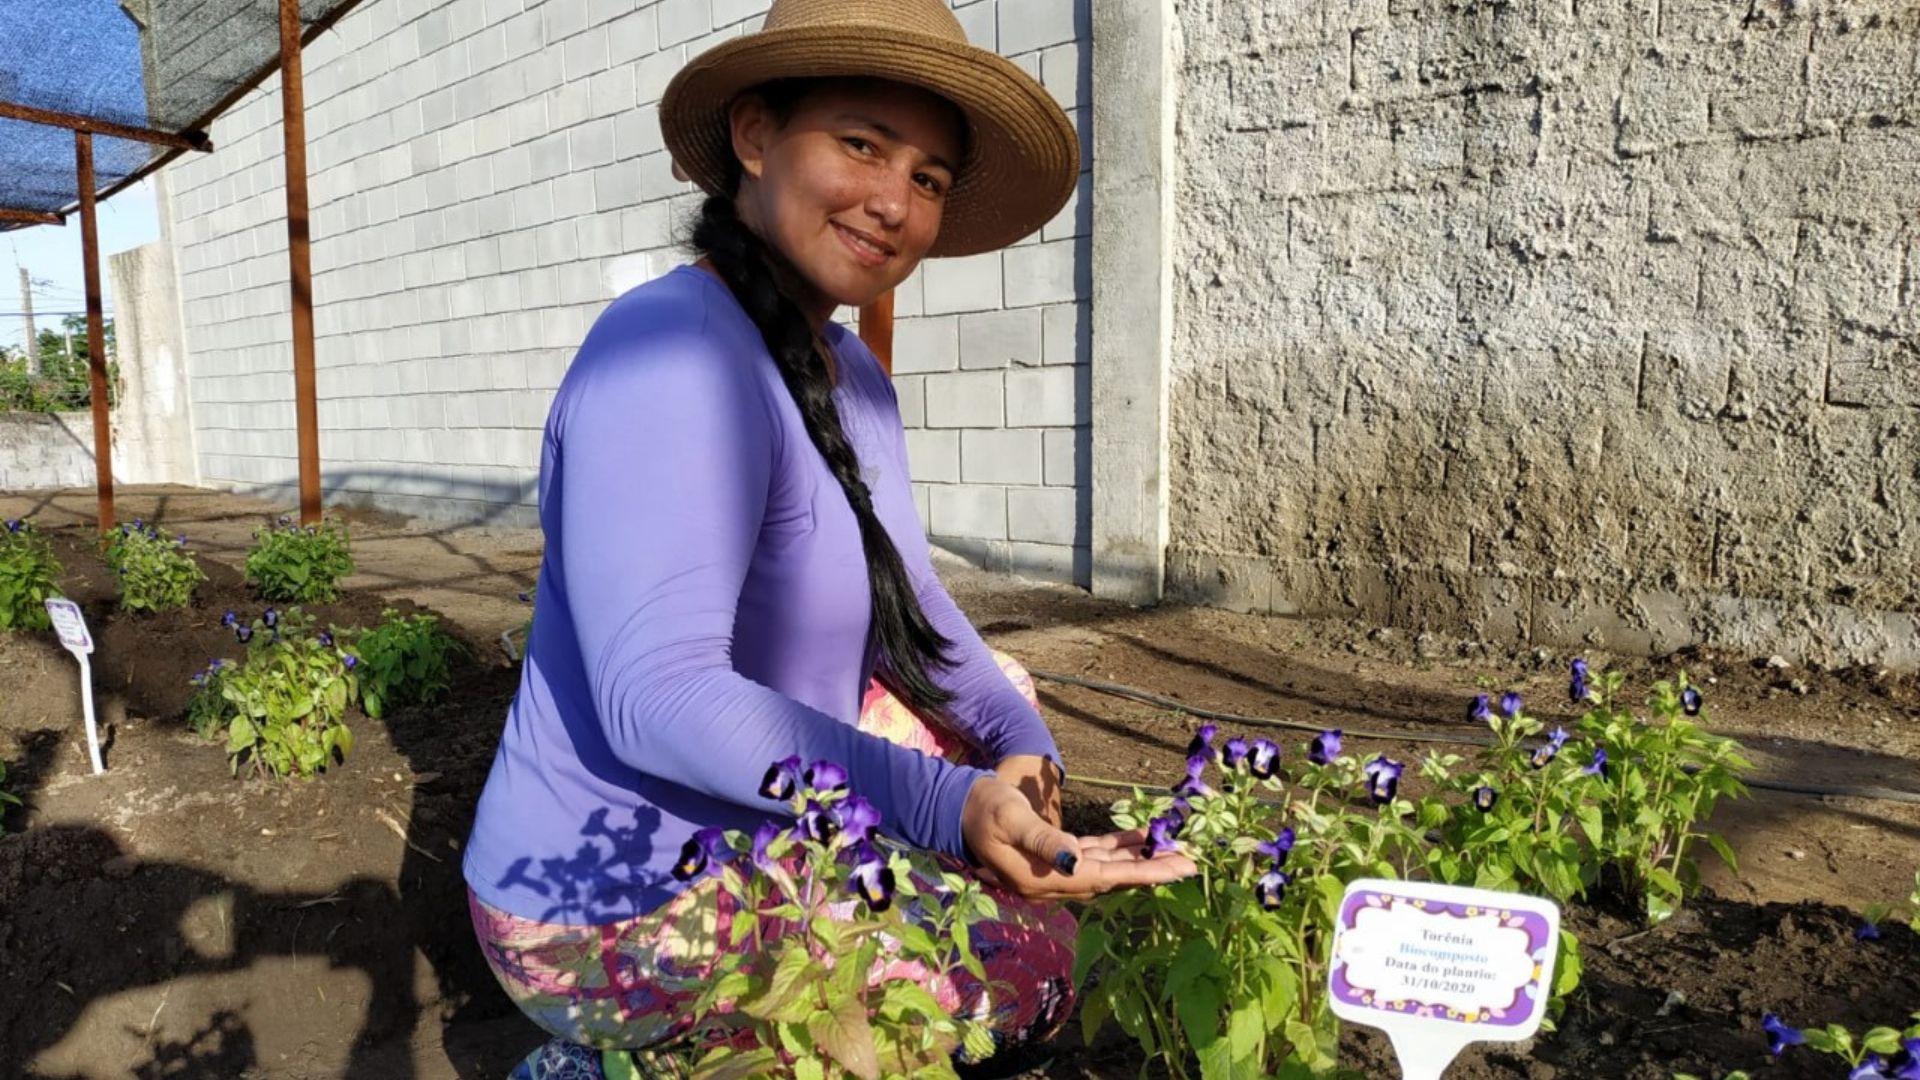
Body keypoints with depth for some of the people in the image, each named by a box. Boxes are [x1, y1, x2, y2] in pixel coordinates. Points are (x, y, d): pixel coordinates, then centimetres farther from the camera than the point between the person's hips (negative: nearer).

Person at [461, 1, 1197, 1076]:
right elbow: (657, 696, -33)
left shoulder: (851, 373, 3)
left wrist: (1021, 745, -10)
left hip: (750, 828, 9)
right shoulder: (671, 355, -25)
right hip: (609, 908, -9)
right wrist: (952, 805, -38)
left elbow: (910, 606, 5)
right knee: (1034, 957, -8)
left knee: (1001, 690, 19)